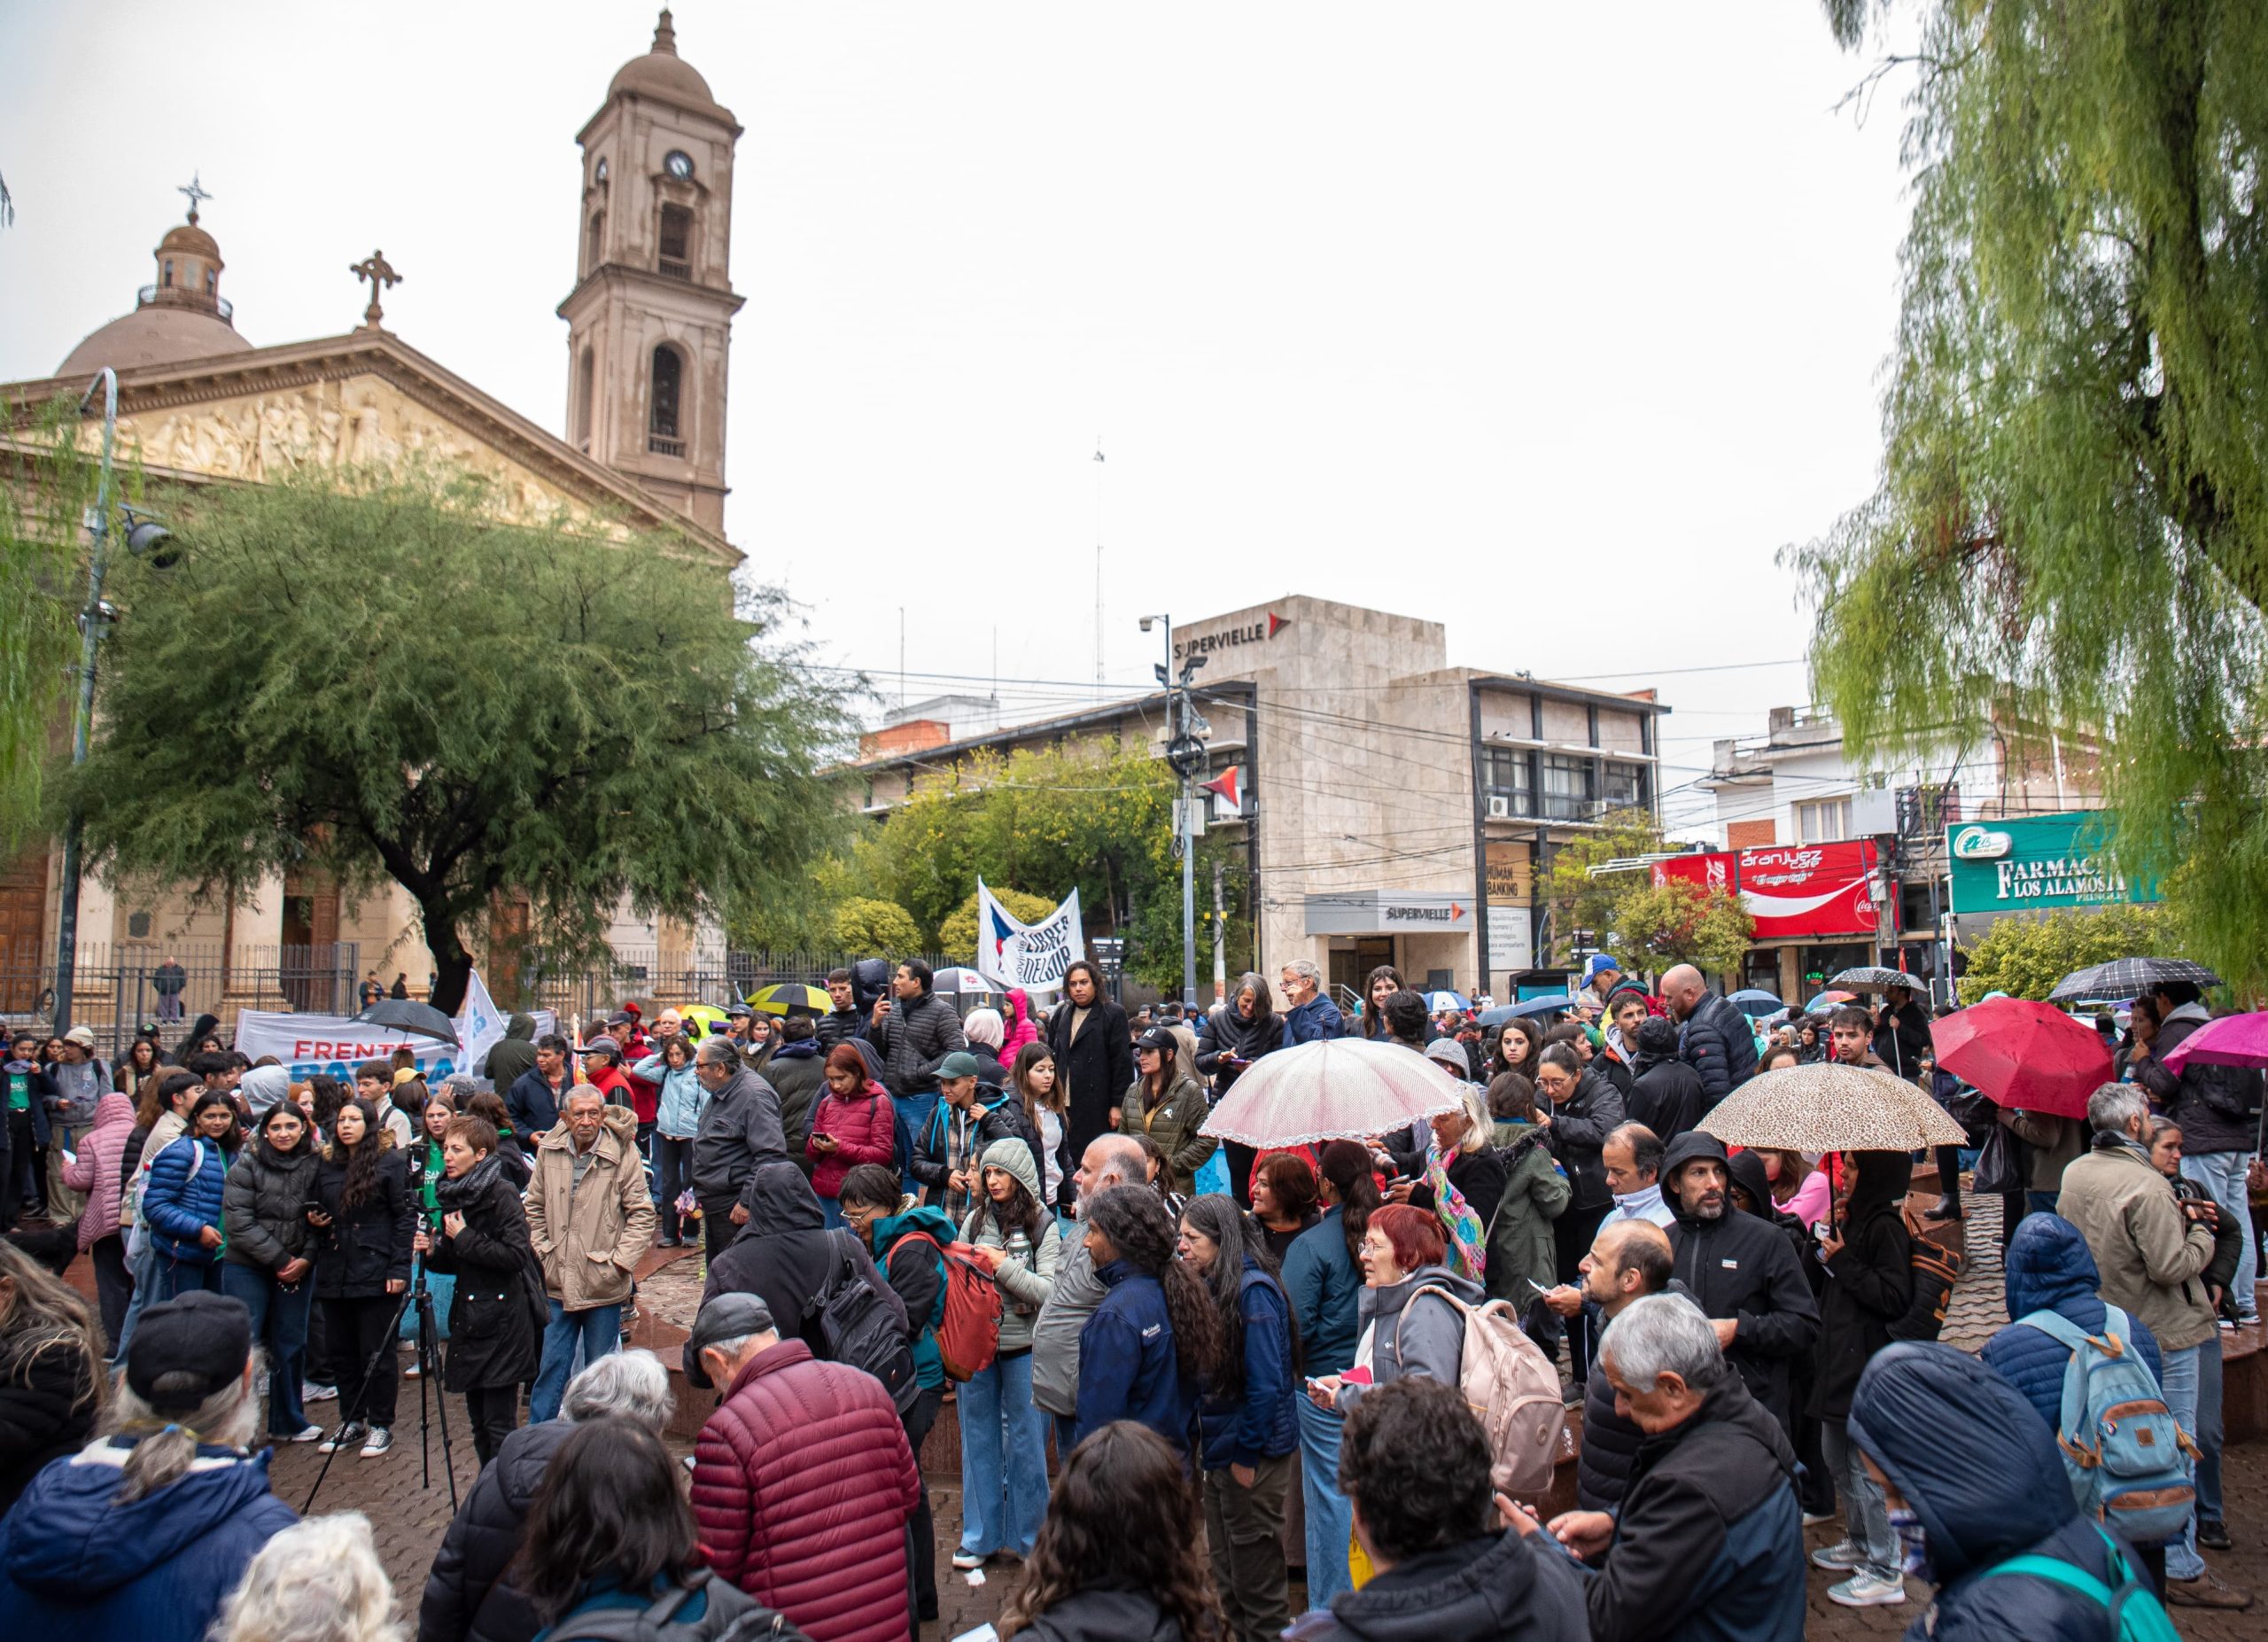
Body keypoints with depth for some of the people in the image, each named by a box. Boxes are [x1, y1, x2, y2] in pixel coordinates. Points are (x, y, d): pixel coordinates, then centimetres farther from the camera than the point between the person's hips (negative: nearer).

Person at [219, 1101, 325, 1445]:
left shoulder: (315, 1165, 1)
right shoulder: (247, 1165, -7)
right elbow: (238, 1220, -13)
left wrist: (305, 1258, -10)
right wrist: (279, 1259, -14)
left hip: (297, 1270, 3)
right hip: (247, 1268, -3)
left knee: (291, 1346, 11)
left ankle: (289, 1422, 25)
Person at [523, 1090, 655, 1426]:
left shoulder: (623, 1153, -12)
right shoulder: (549, 1151, -1)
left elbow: (642, 1213, -6)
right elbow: (535, 1206, 13)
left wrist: (620, 1260, -11)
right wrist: (541, 1250, 5)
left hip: (602, 1285, -3)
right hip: (558, 1283, 3)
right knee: (552, 1364, 10)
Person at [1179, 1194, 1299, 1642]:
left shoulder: (1253, 1291, -20)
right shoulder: (1210, 1286, 6)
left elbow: (1266, 1383, -22)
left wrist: (1247, 1455, -17)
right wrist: (1200, 1438, 8)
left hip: (1253, 1454, -9)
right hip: (1220, 1452, 9)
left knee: (1257, 1580, 6)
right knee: (1227, 1577, 19)